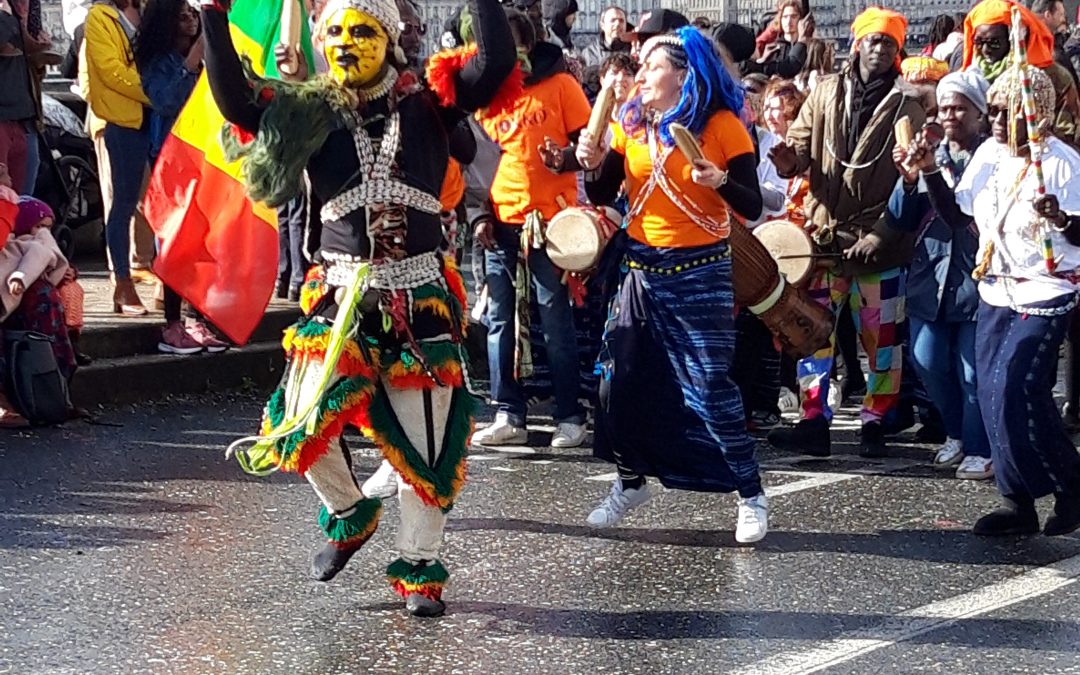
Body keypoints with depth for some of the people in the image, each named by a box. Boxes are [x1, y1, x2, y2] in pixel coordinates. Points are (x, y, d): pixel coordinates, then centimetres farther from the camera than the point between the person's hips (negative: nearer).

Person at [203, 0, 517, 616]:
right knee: (304, 422, -9)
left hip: (421, 294, -1)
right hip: (342, 290, 1)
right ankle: (348, 513, 22)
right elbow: (234, 99, -8)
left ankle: (420, 566, 20)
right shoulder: (310, 113, 3)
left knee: (425, 437, 3)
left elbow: (495, 65, -11)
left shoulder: (427, 104, 0)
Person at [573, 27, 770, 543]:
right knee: (620, 379, 7)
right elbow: (603, 195, 6)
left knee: (709, 387, -9)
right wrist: (593, 166, -14)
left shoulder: (722, 127, -8)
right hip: (643, 269, 5)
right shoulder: (631, 125, 5)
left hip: (701, 273, -5)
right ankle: (630, 481, 28)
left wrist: (721, 183, -28)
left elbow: (752, 208, -9)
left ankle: (751, 496, 3)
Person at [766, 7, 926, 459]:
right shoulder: (826, 93, 6)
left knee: (880, 335, 6)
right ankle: (814, 422, 2)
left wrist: (878, 237, -15)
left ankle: (874, 423, 16)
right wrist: (791, 159, -18)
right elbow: (802, 144, 7)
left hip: (879, 242, -2)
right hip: (825, 232, 2)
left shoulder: (906, 106, -2)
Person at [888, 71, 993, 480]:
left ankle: (980, 448, 11)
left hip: (976, 280, -5)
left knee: (973, 372, -3)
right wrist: (909, 182, -10)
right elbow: (901, 220, 9)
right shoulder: (931, 157, 12)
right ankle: (957, 435, 26)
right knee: (929, 365, 6)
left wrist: (939, 173, -23)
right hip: (931, 278, 5)